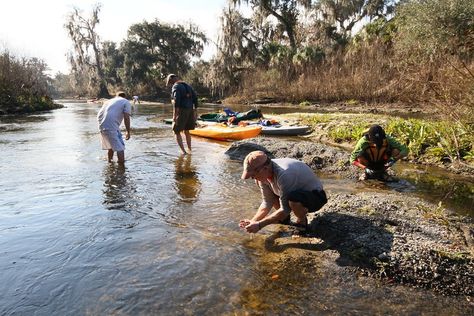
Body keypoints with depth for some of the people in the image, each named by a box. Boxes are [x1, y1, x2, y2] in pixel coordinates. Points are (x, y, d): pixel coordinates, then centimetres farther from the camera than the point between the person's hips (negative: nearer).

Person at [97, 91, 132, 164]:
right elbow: (126, 118, -4)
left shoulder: (109, 101, 29)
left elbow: (99, 115, 24)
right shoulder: (126, 102, 9)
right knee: (120, 148, -1)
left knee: (111, 146, 24)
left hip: (101, 126, 7)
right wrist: (128, 132, 1)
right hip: (112, 127, -7)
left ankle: (109, 162, 37)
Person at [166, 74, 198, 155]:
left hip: (181, 111, -8)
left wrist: (175, 115, -20)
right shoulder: (187, 85, 18)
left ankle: (183, 151, -7)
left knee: (176, 132, 2)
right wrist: (195, 111, 16)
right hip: (190, 110, 8)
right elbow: (195, 97, 15)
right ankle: (189, 149, 24)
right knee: (186, 131, 20)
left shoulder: (175, 86, -6)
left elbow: (176, 100, -19)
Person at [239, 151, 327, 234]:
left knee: (292, 199, -39)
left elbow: (285, 210, -30)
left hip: (316, 196, -8)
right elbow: (267, 203, -3)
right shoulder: (263, 175, -11)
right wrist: (253, 221, -15)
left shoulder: (284, 175, -36)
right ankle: (284, 217, 12)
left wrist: (259, 225, -28)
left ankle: (302, 221, -6)